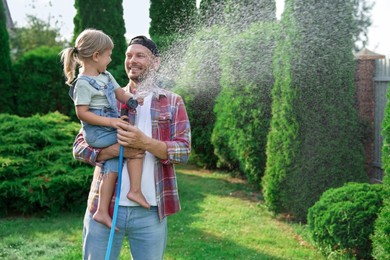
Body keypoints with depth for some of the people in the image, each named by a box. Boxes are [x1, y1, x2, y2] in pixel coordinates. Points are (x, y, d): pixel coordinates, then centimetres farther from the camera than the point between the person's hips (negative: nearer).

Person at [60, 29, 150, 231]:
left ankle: (102, 211, 11)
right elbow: (82, 113, -18)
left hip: (109, 131, 9)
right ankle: (135, 190, -9)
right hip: (97, 133, -9)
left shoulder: (106, 76, 12)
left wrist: (131, 99, -8)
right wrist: (109, 121, -23)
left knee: (112, 168, 6)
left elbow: (120, 93, 15)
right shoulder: (84, 83, -15)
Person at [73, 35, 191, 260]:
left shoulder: (173, 102, 6)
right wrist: (116, 150, -16)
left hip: (150, 212, 0)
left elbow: (184, 150, -4)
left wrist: (144, 142, -21)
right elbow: (80, 147, 3)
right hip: (104, 207, 1)